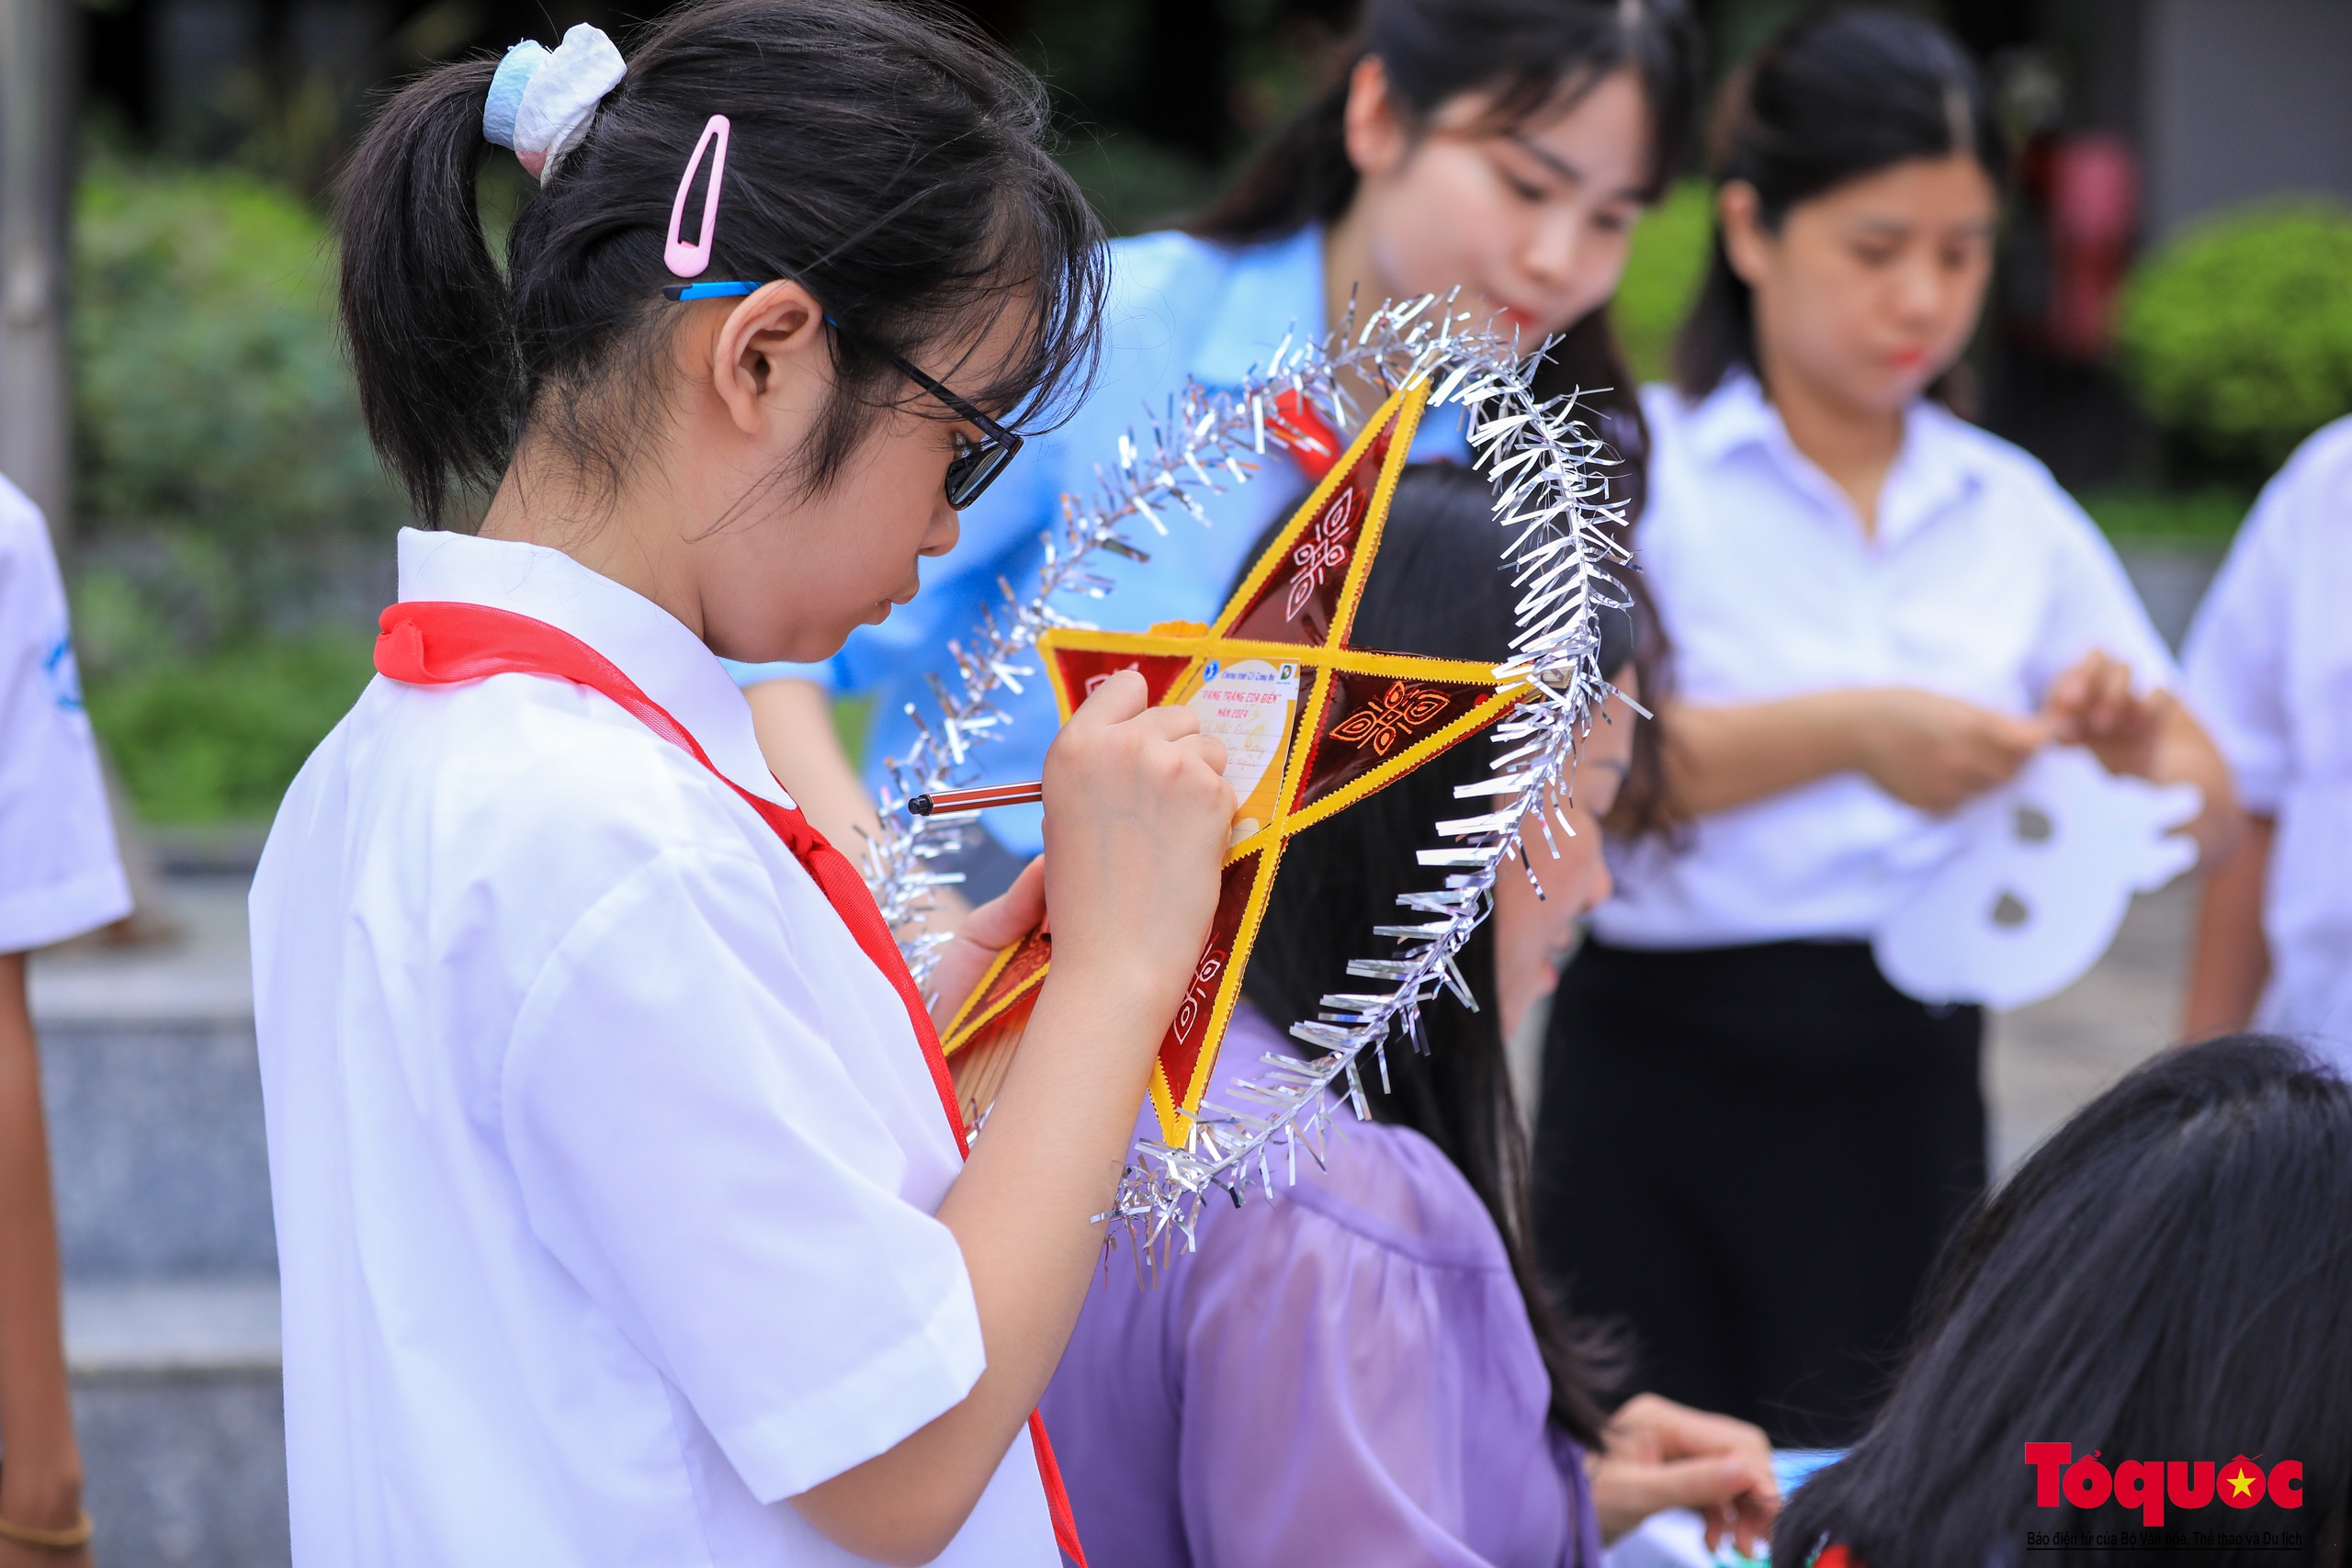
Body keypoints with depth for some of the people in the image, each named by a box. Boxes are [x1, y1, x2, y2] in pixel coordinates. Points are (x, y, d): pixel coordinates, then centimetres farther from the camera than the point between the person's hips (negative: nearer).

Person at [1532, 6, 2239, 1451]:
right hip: (1669, 1063, -3)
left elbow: (2210, 813, 11)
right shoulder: (1636, 463, -2)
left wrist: (2132, 747, -11)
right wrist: (1849, 732, -29)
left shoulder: (2013, 508, 11)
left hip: (1908, 1078, 4)